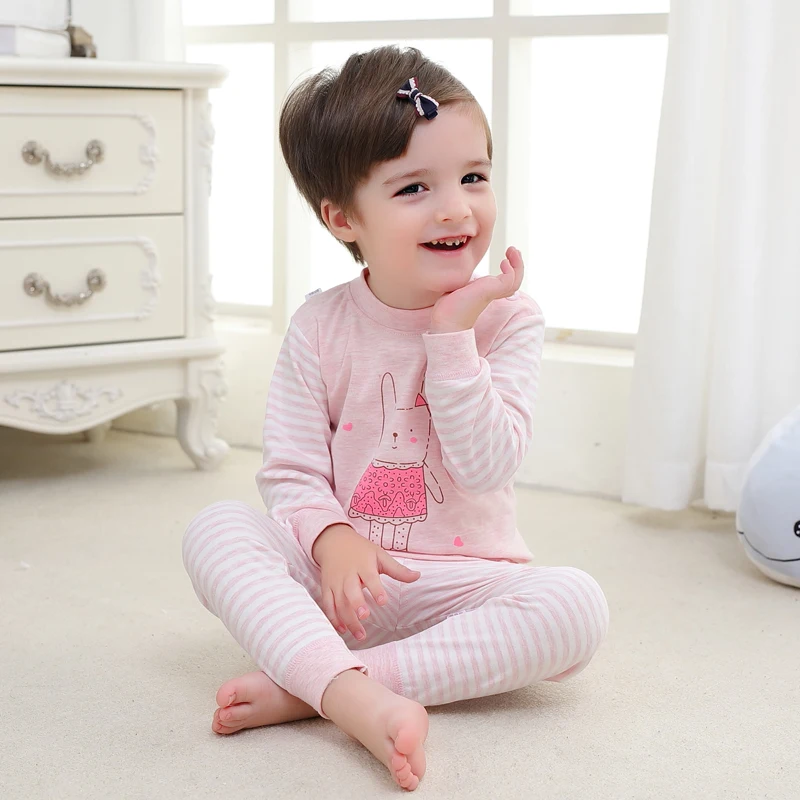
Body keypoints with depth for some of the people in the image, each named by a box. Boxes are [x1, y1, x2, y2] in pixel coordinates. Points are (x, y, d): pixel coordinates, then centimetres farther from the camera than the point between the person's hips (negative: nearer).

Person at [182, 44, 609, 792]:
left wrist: (451, 334, -21)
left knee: (578, 605, -29)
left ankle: (306, 685, -32)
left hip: (462, 585, 0)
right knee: (213, 527, -23)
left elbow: (487, 465, -16)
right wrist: (332, 539, -23)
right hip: (340, 575, 0)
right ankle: (355, 694, -44)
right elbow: (290, 471, -3)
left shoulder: (507, 319, -5)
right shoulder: (320, 326, -3)